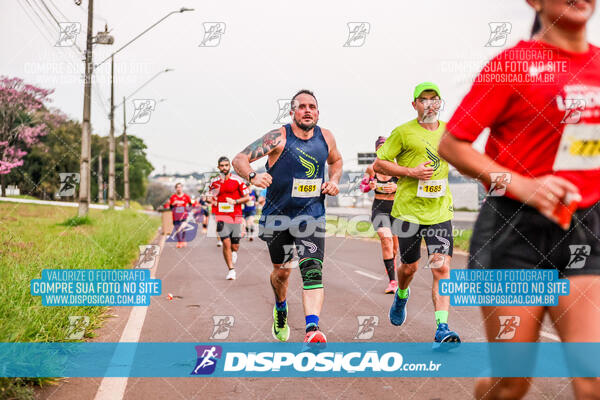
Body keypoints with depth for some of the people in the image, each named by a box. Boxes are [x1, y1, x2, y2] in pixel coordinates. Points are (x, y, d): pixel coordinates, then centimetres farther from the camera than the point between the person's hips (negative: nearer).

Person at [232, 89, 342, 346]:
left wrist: (334, 181, 5)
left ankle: (313, 330, -29)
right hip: (278, 216, -1)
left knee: (312, 271, -18)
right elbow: (239, 159, -15)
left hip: (312, 216, 1)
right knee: (281, 271, 15)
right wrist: (253, 176, -36)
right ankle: (280, 308, 47)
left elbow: (336, 160, 25)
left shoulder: (326, 137, 2)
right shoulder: (279, 138, -11)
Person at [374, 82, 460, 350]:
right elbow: (378, 164, -3)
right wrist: (411, 172, -14)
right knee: (409, 266, 12)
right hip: (408, 210, -2)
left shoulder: (449, 131, 10)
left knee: (442, 268, -12)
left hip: (440, 213, 2)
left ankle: (442, 330, -15)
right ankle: (401, 296, 47)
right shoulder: (403, 132, -3)